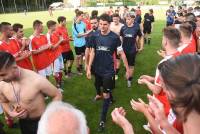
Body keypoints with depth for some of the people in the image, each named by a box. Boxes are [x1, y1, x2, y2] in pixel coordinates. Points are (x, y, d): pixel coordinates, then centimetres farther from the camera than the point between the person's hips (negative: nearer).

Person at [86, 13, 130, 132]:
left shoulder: (115, 37, -14)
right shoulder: (95, 36, -5)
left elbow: (122, 53, -7)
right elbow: (93, 52, 2)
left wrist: (127, 69, -5)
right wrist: (89, 68, 0)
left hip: (108, 70, -4)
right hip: (97, 69, 4)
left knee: (106, 94, 0)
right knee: (102, 89, 22)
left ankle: (103, 119, 14)